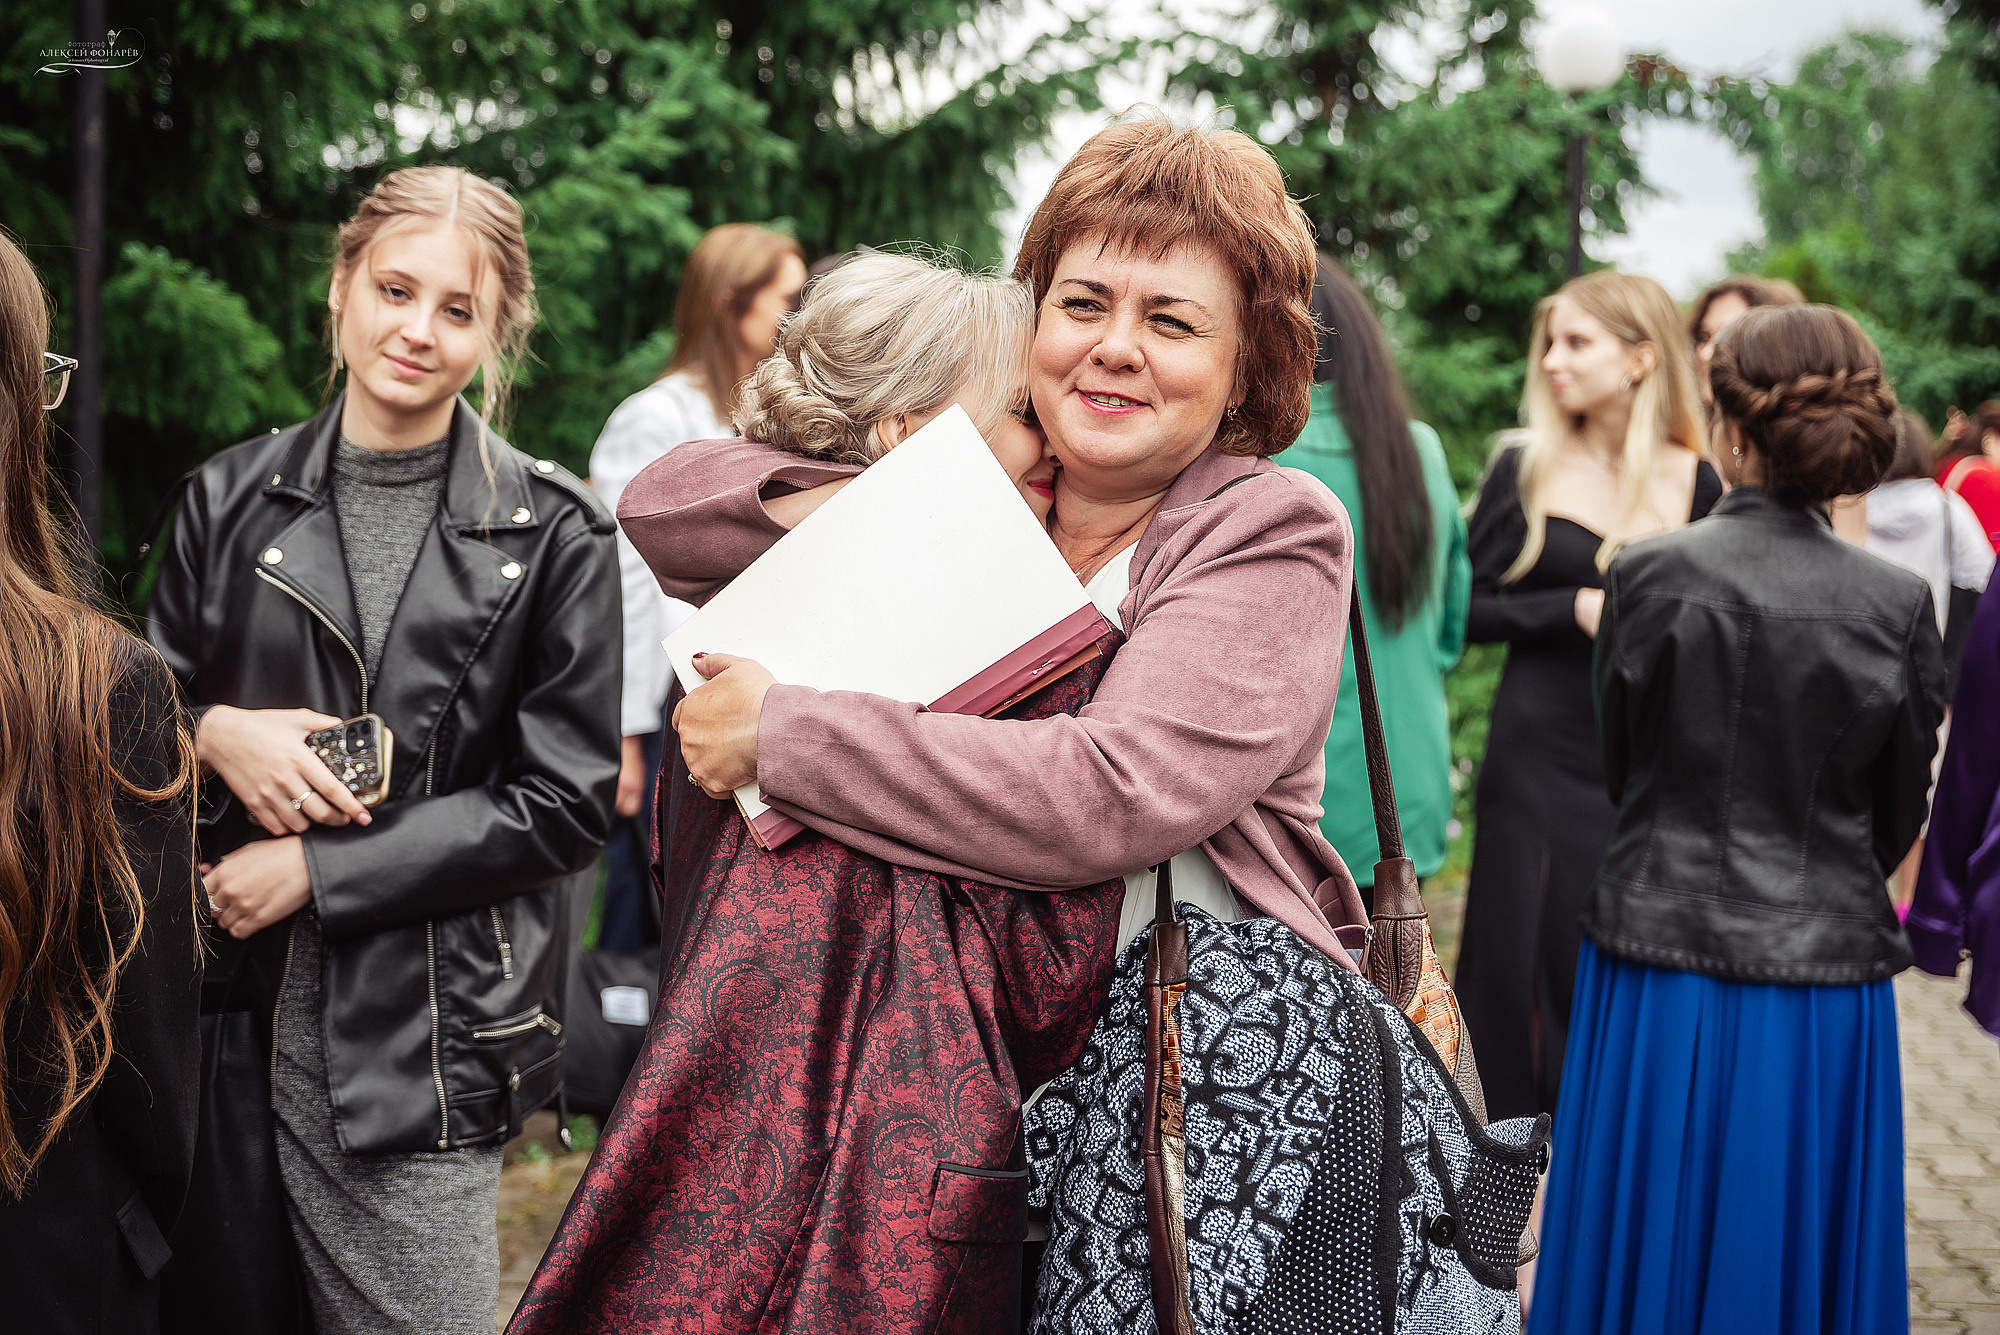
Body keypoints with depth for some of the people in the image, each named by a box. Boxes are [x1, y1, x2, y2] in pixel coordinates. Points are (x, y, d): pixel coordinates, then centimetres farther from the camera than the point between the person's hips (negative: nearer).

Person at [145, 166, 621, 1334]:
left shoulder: (552, 534, -2)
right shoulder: (232, 500, 8)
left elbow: (565, 805, -4)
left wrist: (318, 870, -10)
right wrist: (213, 736, -7)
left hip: (426, 1037, -3)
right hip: (237, 1009, 3)